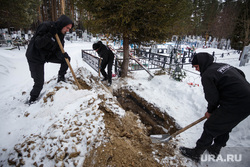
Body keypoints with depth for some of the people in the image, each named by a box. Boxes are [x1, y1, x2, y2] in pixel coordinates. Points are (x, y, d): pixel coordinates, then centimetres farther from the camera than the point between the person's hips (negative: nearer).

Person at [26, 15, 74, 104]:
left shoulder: (60, 33, -3)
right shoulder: (46, 26, -24)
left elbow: (58, 50, -3)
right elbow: (37, 44, -29)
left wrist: (62, 55, -25)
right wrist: (50, 35, -37)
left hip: (48, 55, 6)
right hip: (35, 57, -6)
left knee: (66, 58, -6)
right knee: (39, 82, -5)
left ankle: (61, 77, 13)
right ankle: (32, 99, 20)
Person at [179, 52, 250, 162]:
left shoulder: (207, 75, -16)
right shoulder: (224, 65, 11)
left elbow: (213, 98, -13)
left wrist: (210, 111, 4)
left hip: (236, 106, -9)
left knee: (210, 127, 1)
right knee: (224, 126, 23)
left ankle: (196, 154, 15)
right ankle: (215, 150, 42)